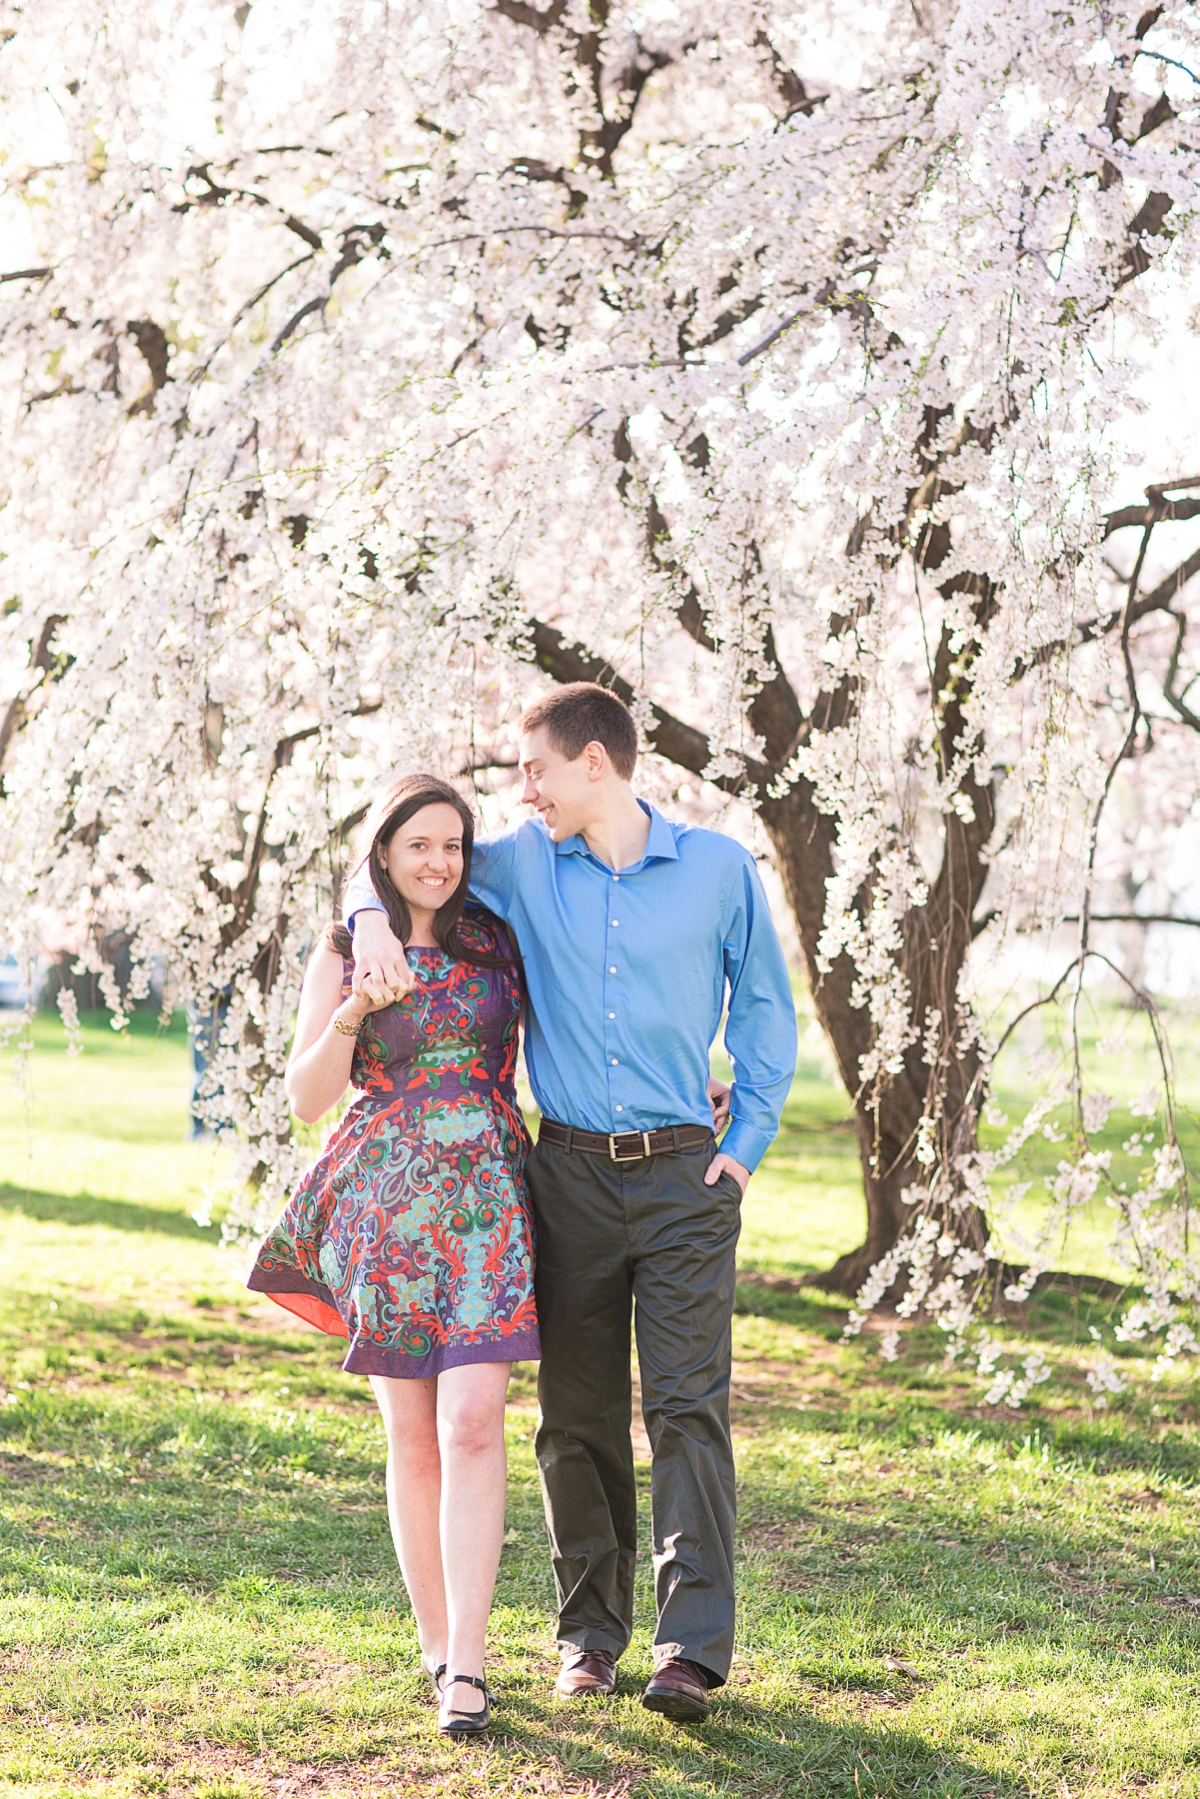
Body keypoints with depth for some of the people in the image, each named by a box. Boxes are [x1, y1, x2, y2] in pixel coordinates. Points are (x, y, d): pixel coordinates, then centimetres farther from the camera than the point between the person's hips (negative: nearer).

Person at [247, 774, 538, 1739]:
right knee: (413, 1435, 6)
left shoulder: (497, 940, 8)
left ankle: (466, 1666, -12)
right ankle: (436, 1642, 20)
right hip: (385, 1205, 0)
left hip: (485, 1198, 0)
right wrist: (349, 1016, -17)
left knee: (472, 1423, -12)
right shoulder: (342, 954, 5)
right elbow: (307, 1097, 0)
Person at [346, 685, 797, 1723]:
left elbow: (765, 1009, 10)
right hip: (569, 1174, 3)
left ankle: (694, 1647, -10)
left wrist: (748, 1144, 3)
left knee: (689, 1405, -9)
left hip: (684, 1174, -2)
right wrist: (373, 918, -7)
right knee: (577, 1413, 6)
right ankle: (591, 1631, 17)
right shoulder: (523, 867, 5)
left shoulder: (719, 867, 0)